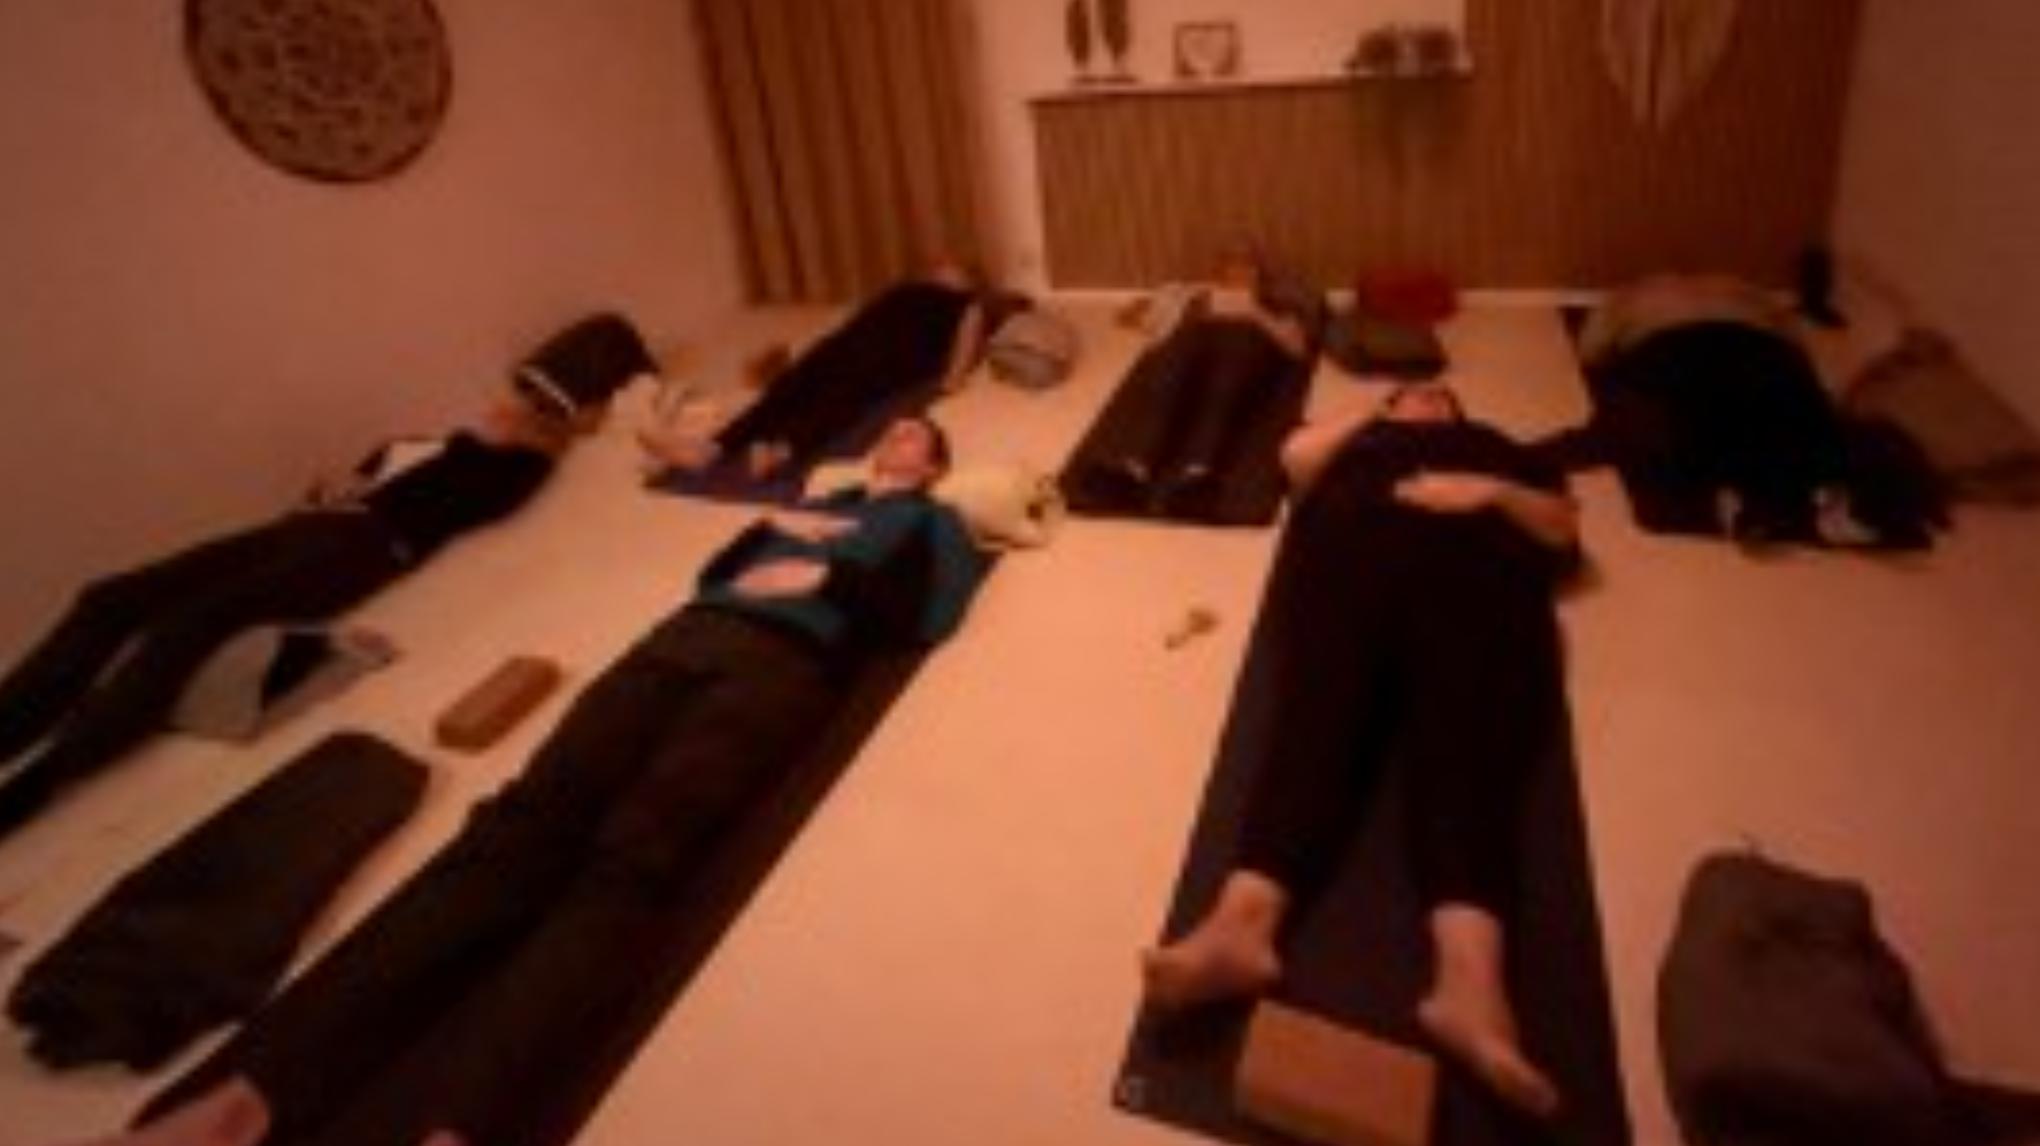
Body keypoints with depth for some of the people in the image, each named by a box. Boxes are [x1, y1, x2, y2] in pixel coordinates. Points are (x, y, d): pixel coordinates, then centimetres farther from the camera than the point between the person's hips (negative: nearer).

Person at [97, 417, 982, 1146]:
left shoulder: (929, 521, 25)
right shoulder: (809, 498, 38)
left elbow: (929, 620, 5)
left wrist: (829, 578, 1)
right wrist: (764, 538, 16)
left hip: (784, 661, -4)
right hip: (685, 637, 5)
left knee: (633, 858, -31)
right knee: (520, 824, -19)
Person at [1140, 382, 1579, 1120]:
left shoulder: (1500, 452, 40)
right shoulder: (1362, 439, 41)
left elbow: (1561, 529, 24)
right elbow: (1297, 455, 21)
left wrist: (1493, 493, 7)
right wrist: (1370, 419, 34)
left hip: (1472, 567, 0)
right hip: (1355, 547, 0)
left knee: (1463, 734, -30)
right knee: (1316, 707, -31)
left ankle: (1470, 975, -55)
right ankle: (1243, 920, -55)